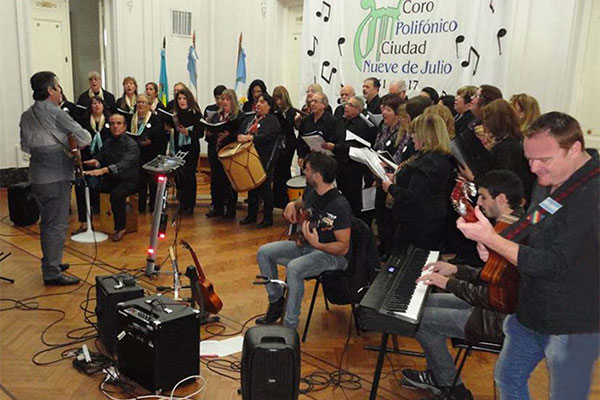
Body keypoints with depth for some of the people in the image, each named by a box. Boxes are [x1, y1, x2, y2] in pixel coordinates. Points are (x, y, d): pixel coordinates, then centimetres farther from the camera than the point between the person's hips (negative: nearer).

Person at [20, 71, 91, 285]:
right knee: (57, 225, -3)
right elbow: (85, 139, -11)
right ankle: (52, 273, 1)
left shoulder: (26, 115, 9)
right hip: (56, 177, -8)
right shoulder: (55, 113, -14)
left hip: (36, 177, 8)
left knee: (47, 222, 19)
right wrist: (73, 144, 8)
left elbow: (25, 146, 19)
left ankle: (51, 262, 30)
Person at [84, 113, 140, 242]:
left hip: (129, 180, -7)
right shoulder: (108, 142, 11)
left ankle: (120, 228, -18)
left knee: (117, 194, -35)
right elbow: (101, 157, 11)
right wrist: (95, 161, -16)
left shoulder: (131, 144, -12)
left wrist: (103, 170, -44)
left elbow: (124, 164, -28)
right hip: (110, 179, 7)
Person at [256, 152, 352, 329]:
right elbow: (300, 203, 27)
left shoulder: (339, 206, -24)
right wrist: (292, 205, 3)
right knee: (264, 253, -1)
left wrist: (316, 244, -38)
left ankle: (290, 326, -21)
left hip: (331, 254, -9)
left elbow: (344, 247, -23)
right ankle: (276, 302, 13)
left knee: (294, 268, -35)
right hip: (304, 245, 9)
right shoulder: (310, 191, 1)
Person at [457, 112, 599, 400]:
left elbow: (555, 265, -29)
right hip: (530, 312, 9)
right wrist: (495, 248, -2)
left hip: (572, 327, -8)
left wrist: (491, 239, -28)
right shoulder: (549, 180, 2)